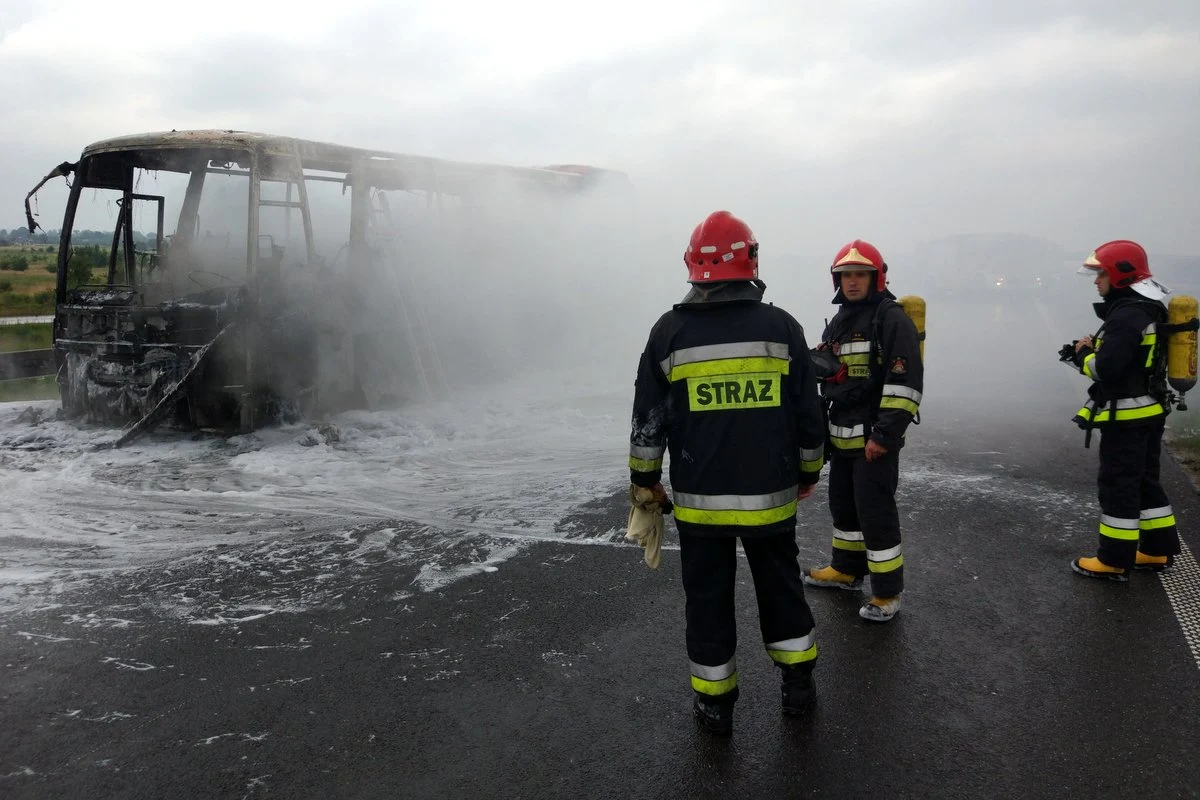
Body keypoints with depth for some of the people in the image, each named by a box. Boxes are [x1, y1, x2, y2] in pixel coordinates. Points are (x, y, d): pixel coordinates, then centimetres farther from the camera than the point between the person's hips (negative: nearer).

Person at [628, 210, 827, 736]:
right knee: (781, 584, 20)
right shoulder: (782, 327, -5)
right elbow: (808, 412, 1)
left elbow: (648, 418, -2)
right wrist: (809, 471, 16)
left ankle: (715, 703, 23)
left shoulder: (670, 331, -7)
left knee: (708, 596, 13)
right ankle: (798, 684, 33)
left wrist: (645, 479, 12)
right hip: (771, 494, 1)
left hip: (698, 498, -1)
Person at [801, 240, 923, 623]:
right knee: (843, 504, 19)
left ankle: (888, 591, 8)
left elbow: (905, 383, -19)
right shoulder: (838, 322, 15)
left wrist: (885, 434, -22)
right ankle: (847, 569, 36)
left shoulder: (892, 318, -12)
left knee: (876, 512, -4)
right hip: (842, 436, 9)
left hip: (875, 438, -9)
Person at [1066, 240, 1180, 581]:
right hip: (1147, 412, 10)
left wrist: (1083, 354, -8)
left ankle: (1115, 560, 5)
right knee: (1144, 481, 18)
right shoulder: (1147, 309, 13)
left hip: (1127, 417, -10)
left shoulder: (1128, 313, -21)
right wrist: (1094, 350, 5)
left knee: (1118, 486, -3)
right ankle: (1158, 550, 26)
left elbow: (1106, 368, -26)